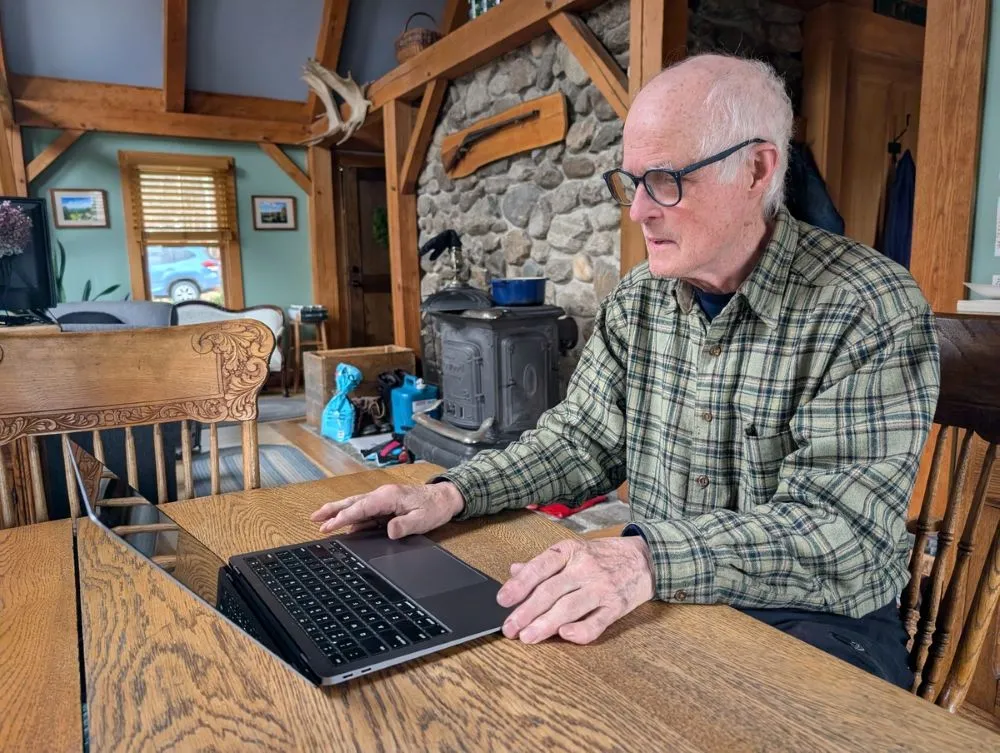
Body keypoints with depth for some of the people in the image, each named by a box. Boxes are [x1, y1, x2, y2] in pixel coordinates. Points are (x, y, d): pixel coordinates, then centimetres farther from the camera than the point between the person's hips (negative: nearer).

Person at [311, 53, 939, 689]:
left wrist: (651, 558, -39)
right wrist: (452, 493, -8)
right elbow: (582, 440, 6)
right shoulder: (639, 301, 2)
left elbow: (842, 527, -24)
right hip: (659, 600, 5)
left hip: (813, 618, -4)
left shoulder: (875, 311, -16)